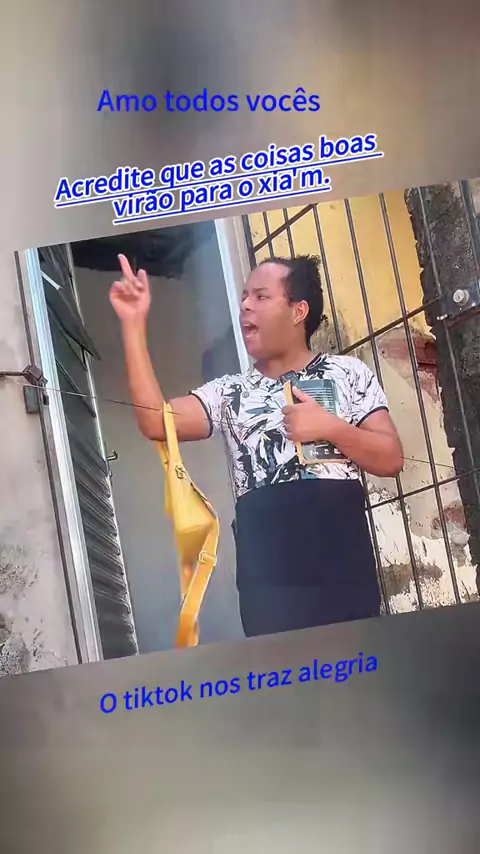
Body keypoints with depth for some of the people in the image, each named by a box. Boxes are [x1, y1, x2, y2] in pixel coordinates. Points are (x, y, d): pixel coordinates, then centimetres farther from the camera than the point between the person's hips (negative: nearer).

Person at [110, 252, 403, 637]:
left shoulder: (347, 374, 9)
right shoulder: (228, 392, 13)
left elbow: (391, 459, 5)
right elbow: (156, 422, -3)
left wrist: (331, 428, -12)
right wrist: (134, 324, -4)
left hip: (343, 569, -1)